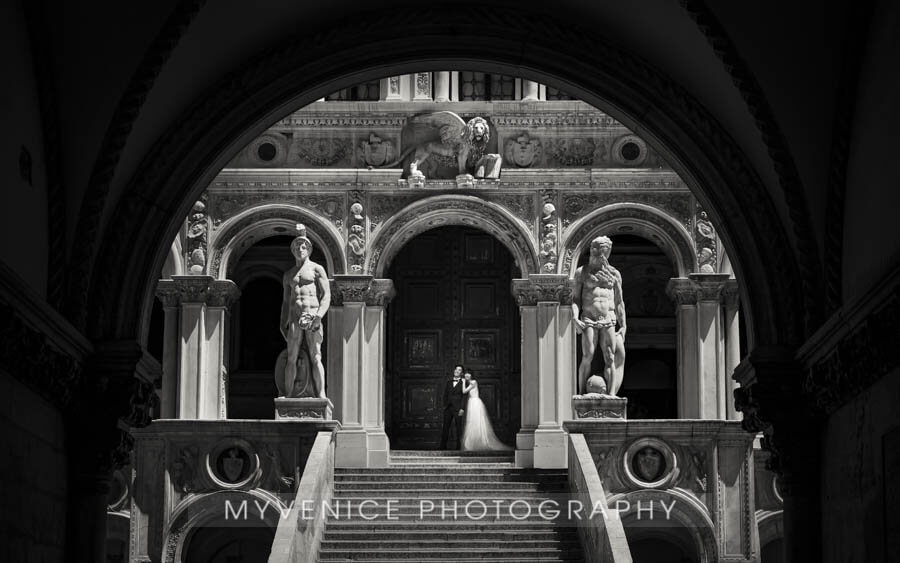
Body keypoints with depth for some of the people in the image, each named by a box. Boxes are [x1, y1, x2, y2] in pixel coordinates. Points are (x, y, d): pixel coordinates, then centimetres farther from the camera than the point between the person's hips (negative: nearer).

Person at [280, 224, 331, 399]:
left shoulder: (317, 269, 8)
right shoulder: (288, 275, 22)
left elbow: (326, 295, 0)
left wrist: (319, 316, -14)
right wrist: (283, 324, 11)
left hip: (312, 315, -4)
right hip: (294, 318, 4)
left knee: (315, 357, -9)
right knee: (291, 358, -3)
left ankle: (321, 395, -13)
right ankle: (288, 395, -3)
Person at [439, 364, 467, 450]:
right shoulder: (449, 382, 15)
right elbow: (445, 394, 17)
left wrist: (462, 409, -12)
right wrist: (445, 405, 7)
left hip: (457, 409, -4)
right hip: (448, 408, 4)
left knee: (459, 428, -2)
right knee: (445, 427, 4)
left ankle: (459, 446, 2)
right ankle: (443, 446, 7)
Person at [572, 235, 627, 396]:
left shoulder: (614, 274, 14)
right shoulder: (582, 272, 9)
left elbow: (619, 302, 15)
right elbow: (575, 298, 5)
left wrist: (623, 326, 8)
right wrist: (575, 318, -11)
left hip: (609, 320, 2)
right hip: (588, 320, -2)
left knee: (610, 358, -7)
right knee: (587, 357, -13)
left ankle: (611, 395, -12)